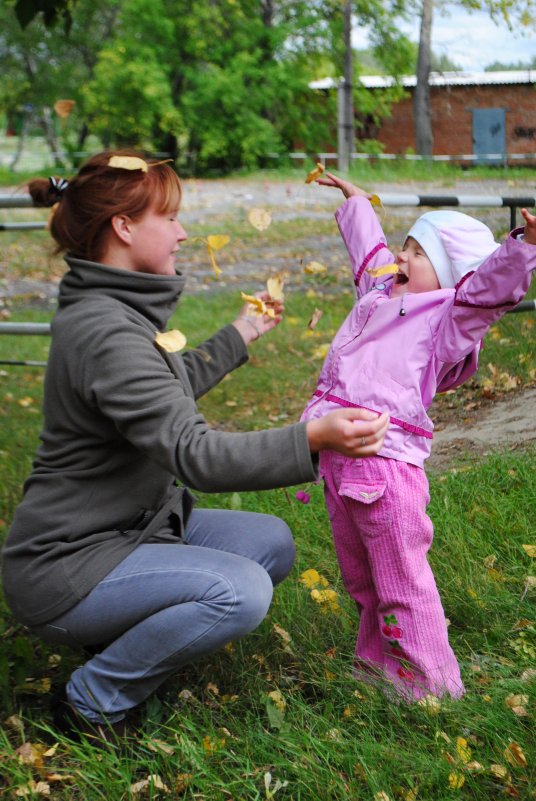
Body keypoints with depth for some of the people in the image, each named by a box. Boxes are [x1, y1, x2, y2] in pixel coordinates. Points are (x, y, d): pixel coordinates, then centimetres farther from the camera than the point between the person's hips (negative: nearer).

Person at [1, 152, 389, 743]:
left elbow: (170, 391, 26)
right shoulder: (103, 332, -26)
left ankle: (126, 634, 11)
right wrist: (313, 439, -42)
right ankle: (93, 701, -8)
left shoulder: (117, 310, 7)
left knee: (271, 542, 7)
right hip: (64, 567, -10)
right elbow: (197, 455, -34)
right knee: (239, 591, -27)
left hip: (130, 526, 10)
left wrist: (241, 334, 34)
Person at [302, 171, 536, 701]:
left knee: (401, 582, -2)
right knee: (360, 579, 21)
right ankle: (378, 662, 36)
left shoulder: (447, 318, -7)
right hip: (338, 461, 9)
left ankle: (429, 683, 10)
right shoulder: (381, 295, 17)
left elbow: (492, 286, -24)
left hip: (386, 465, -9)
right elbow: (368, 246, 35)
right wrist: (355, 201, 47)